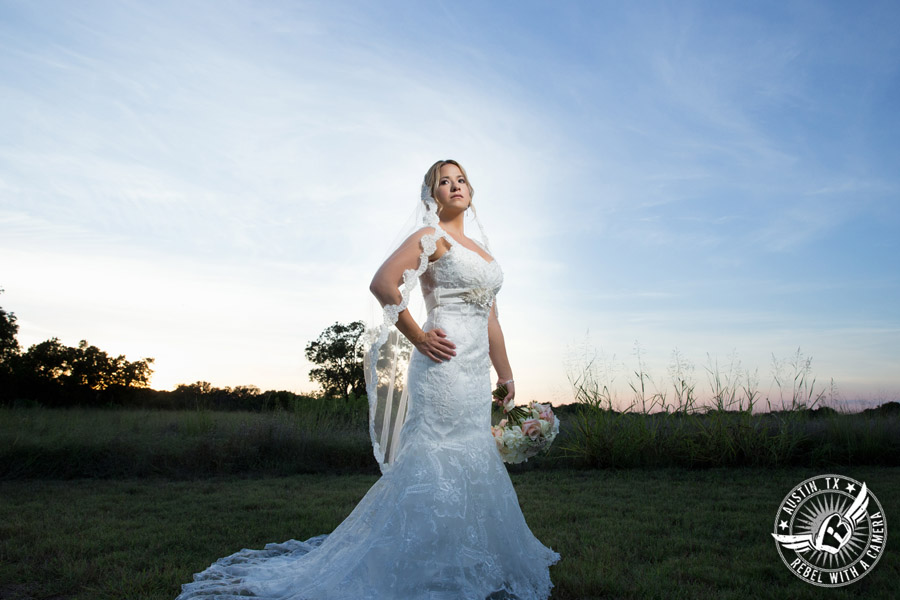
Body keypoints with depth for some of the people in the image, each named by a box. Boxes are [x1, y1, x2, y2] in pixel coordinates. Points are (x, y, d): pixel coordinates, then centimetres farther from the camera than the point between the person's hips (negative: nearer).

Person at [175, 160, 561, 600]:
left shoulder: (482, 249, 21)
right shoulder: (431, 237, -2)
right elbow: (382, 283, -14)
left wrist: (505, 373, 19)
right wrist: (419, 338, -11)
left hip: (476, 371, 8)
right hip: (446, 362, -8)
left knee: (470, 463, 13)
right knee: (440, 460, -6)